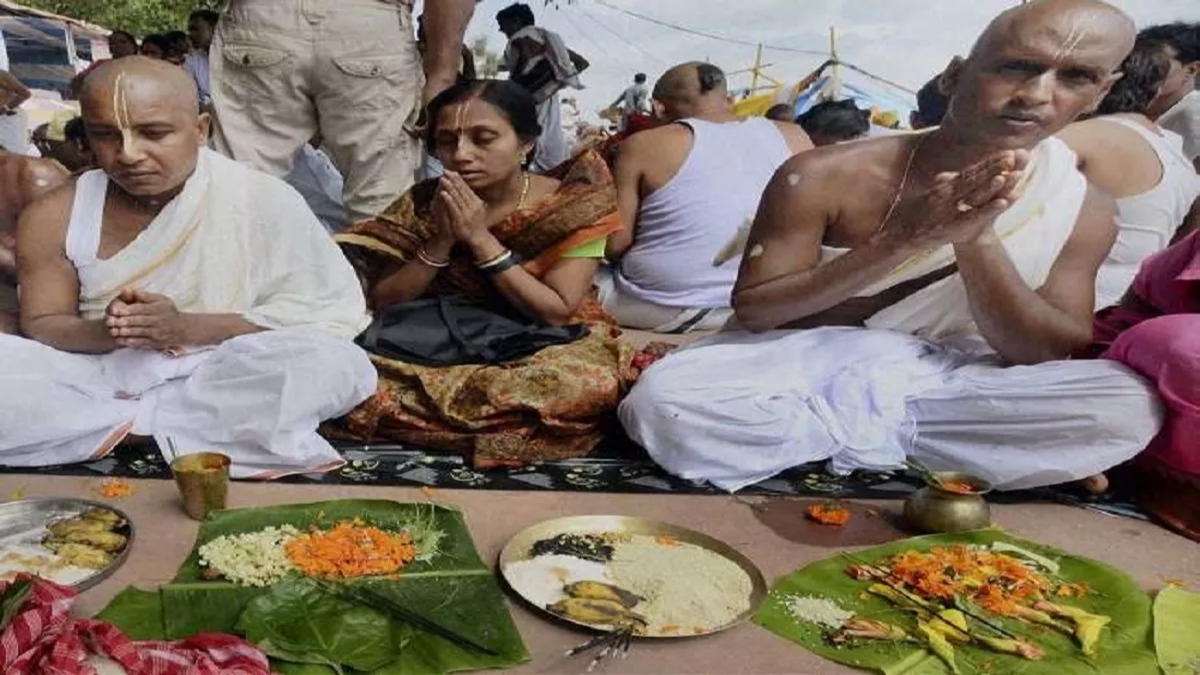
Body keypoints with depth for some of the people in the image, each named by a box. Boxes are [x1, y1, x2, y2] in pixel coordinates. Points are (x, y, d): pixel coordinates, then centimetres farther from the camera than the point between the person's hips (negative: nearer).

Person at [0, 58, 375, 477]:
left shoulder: (262, 201, -11)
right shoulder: (55, 219, -1)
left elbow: (331, 315, -13)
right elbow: (40, 325, 4)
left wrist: (189, 328, -23)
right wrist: (104, 332, -21)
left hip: (221, 382, -2)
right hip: (98, 381, 3)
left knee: (336, 364, -31)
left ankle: (122, 423, -17)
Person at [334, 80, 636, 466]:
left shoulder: (575, 206, -10)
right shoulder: (423, 203, -2)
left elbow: (558, 313, -16)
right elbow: (383, 302, -4)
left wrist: (480, 239, -21)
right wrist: (442, 240, -19)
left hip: (537, 349, -1)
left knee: (588, 383, -37)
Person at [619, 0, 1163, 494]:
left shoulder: (1083, 211, -5)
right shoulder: (823, 177, -16)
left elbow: (1050, 359, -8)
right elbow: (752, 311, -15)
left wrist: (978, 240, -26)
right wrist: (902, 239, -28)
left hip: (939, 384, 2)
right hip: (798, 367, -1)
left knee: (1129, 408, -24)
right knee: (665, 398, -32)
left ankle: (857, 436, -15)